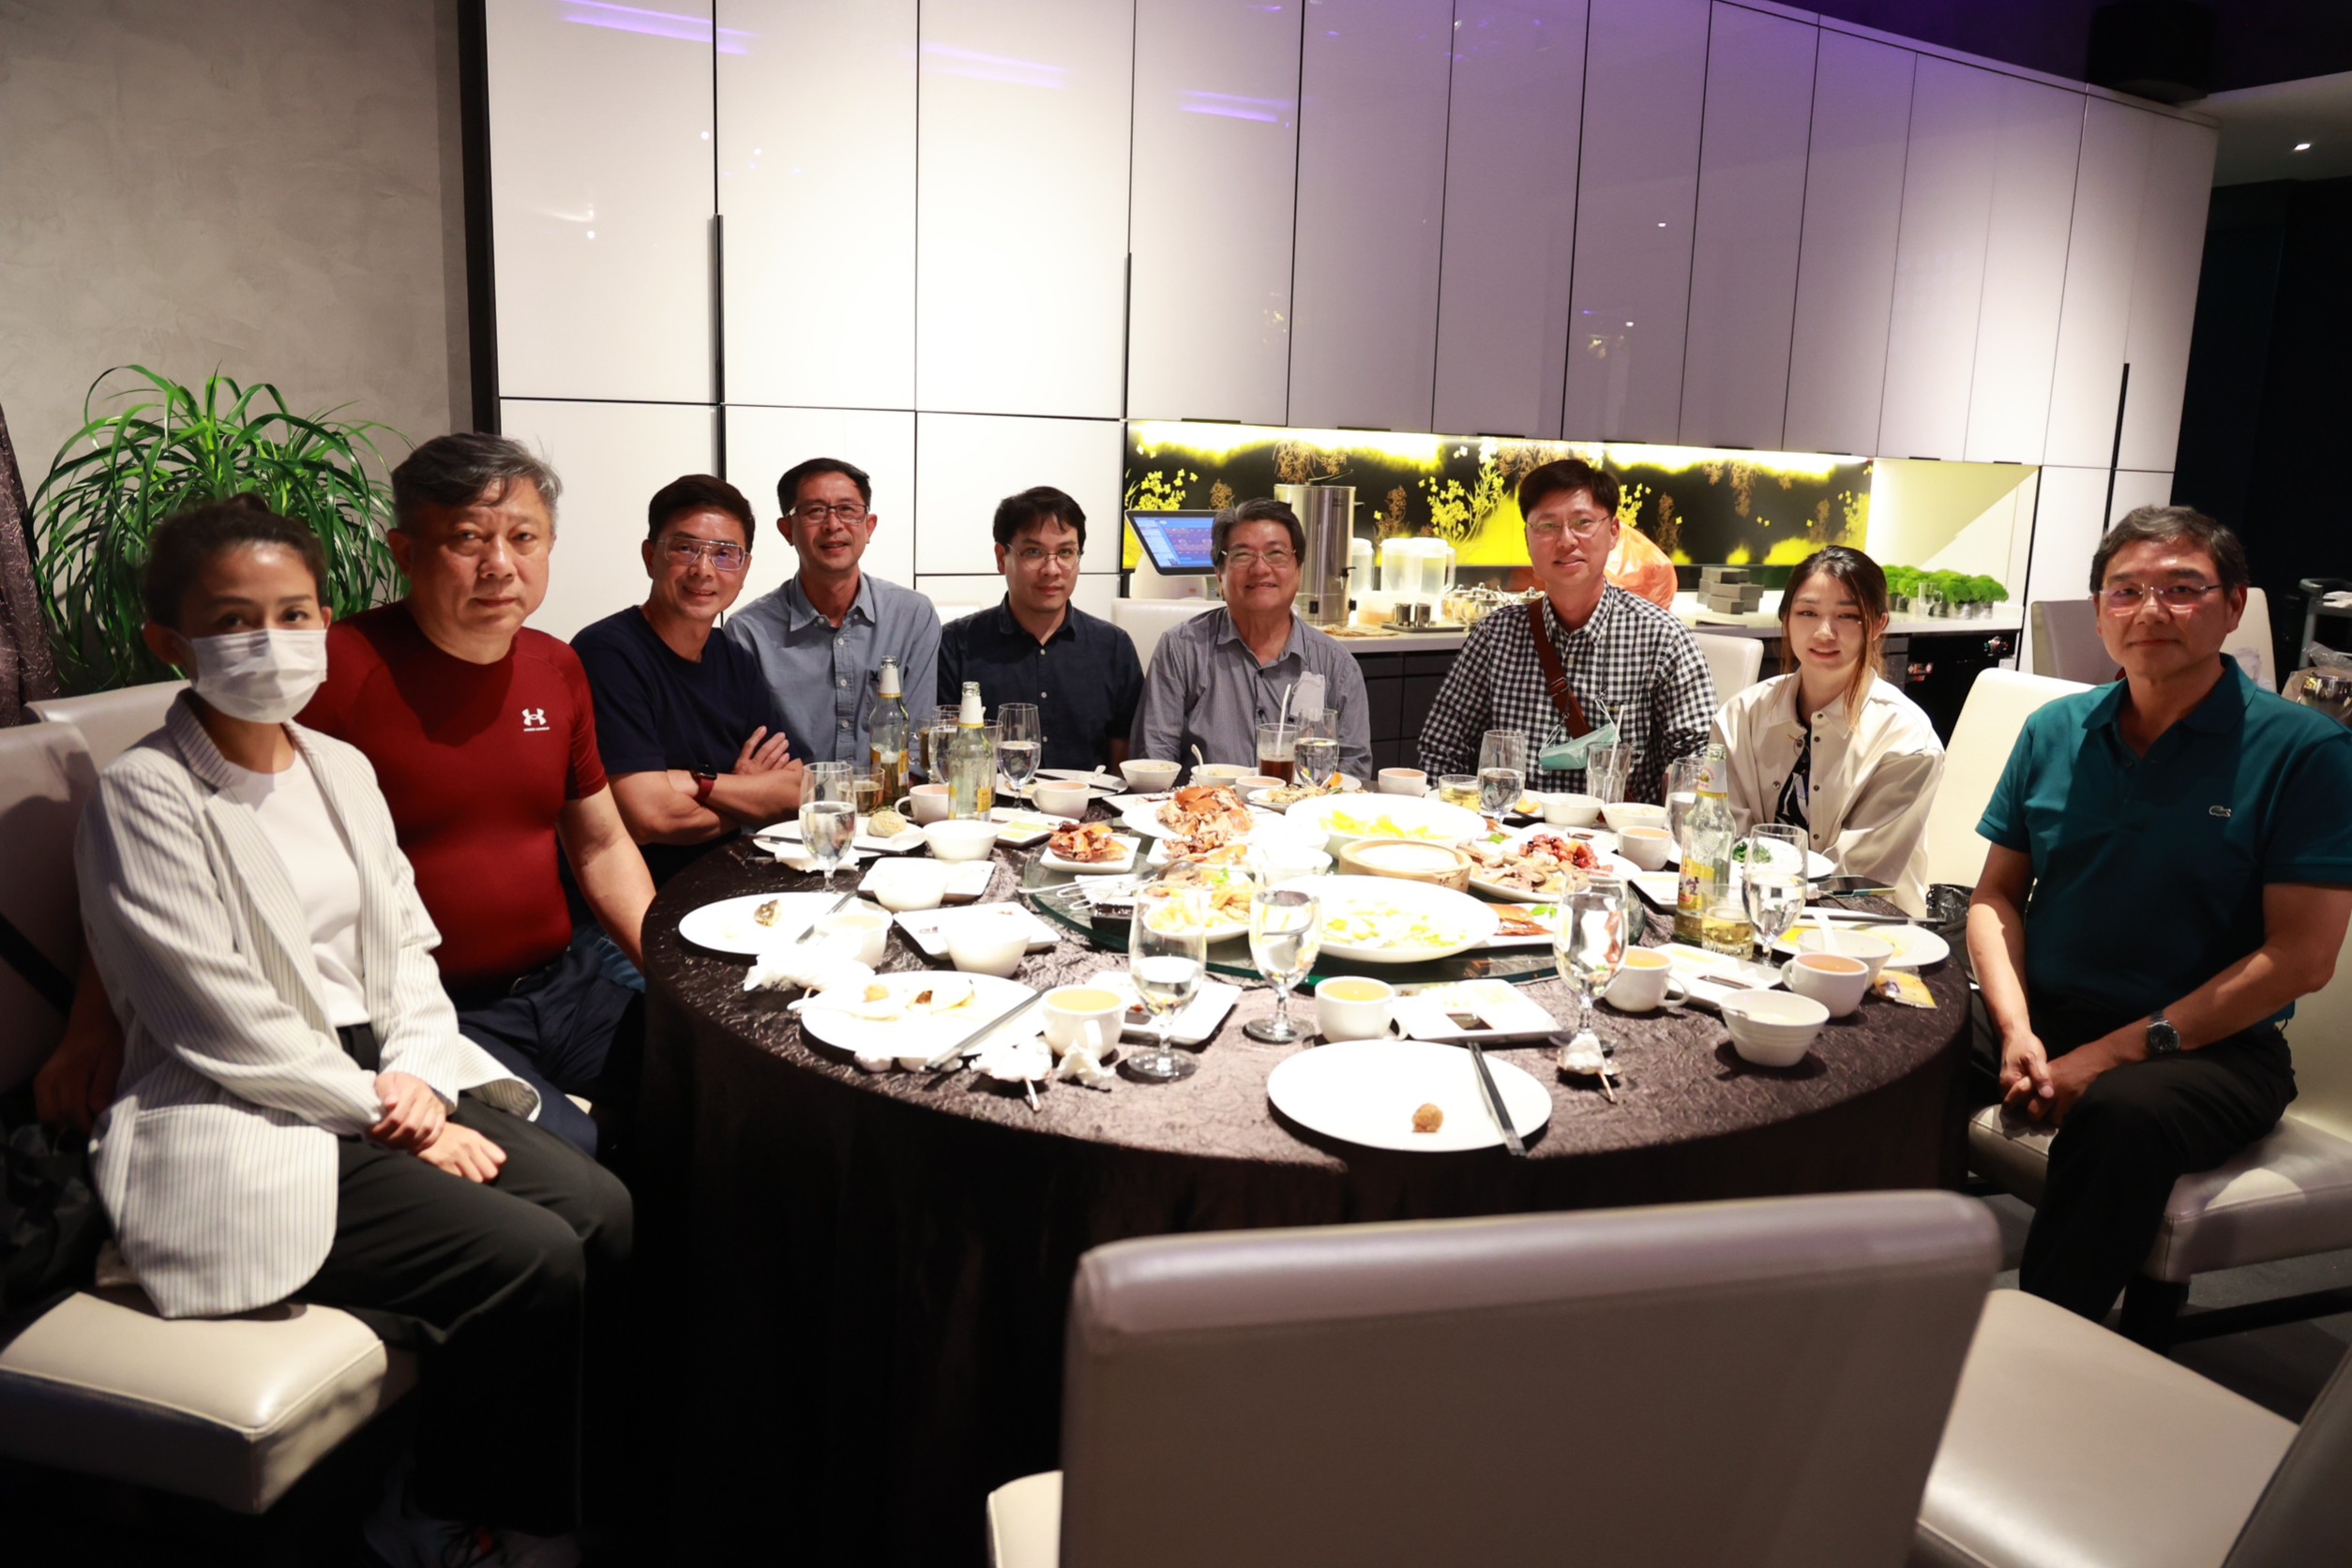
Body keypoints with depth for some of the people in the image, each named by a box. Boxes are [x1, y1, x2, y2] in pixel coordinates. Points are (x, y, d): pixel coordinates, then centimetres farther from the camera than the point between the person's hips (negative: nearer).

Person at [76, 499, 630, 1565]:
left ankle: (510, 1471, 11)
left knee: (599, 1211, -11)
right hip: (247, 1129, -7)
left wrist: (415, 1074, -5)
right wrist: (384, 1112, -14)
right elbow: (225, 1024, -16)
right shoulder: (145, 795, -11)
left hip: (379, 1081, 7)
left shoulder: (340, 767, 11)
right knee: (531, 1260, -20)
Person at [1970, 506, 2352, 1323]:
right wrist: (2016, 1031, -8)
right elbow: (1997, 895, 10)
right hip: (2045, 1016, 4)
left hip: (2212, 1047, -4)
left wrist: (2119, 1051, -16)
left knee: (2124, 1111, -36)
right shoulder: (2054, 732, 8)